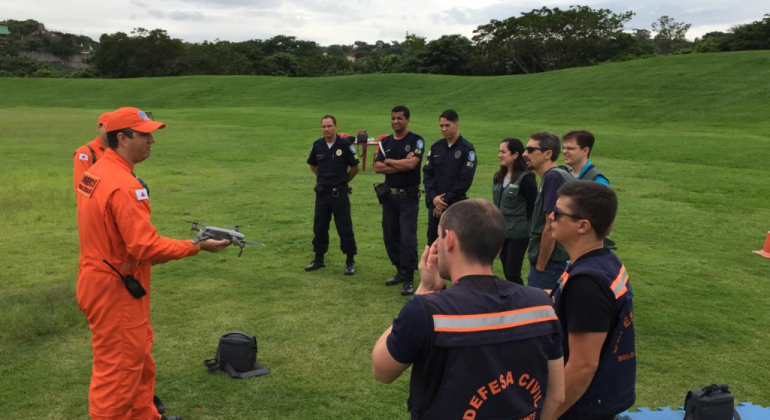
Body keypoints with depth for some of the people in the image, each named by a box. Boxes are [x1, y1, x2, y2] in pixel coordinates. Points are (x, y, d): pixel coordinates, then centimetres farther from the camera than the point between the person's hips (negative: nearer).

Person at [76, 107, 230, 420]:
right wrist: (198, 247, -18)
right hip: (116, 290, -10)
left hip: (99, 278, 10)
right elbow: (146, 246, -26)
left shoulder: (95, 173, 6)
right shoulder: (123, 185, -25)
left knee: (139, 359, 23)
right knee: (119, 370, 5)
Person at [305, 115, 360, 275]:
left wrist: (343, 180, 7)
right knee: (319, 227, 10)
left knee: (345, 228, 0)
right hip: (322, 193, 4)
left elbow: (355, 167, 0)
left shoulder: (345, 144, -10)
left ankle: (350, 261, 11)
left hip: (339, 194, -4)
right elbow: (312, 165, 19)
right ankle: (319, 259, 24)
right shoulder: (318, 145, 2)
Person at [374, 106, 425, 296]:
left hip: (409, 196, -6)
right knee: (390, 235, 10)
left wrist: (389, 161, -7)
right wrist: (402, 164, -12)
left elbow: (411, 163, -21)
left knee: (408, 236, -9)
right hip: (389, 195, 6)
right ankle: (400, 271, 25)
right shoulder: (385, 142, 9)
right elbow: (377, 167, -3)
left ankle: (409, 279, -3)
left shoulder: (416, 140, -6)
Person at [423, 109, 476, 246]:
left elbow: (465, 180, -12)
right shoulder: (436, 147, 9)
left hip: (456, 206, -5)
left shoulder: (467, 149, -6)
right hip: (435, 204, 5)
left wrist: (446, 200, -12)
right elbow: (427, 173, 5)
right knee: (432, 243, 10)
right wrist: (433, 197, -9)